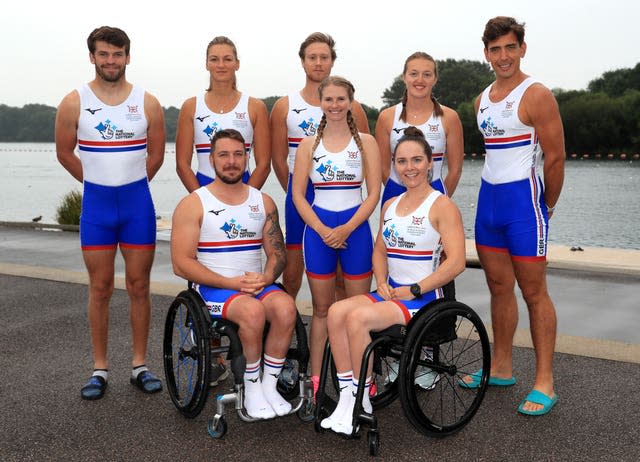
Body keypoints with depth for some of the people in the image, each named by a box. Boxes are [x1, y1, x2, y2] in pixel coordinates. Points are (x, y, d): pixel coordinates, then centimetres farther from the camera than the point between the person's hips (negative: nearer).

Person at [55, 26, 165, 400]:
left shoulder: (147, 103, 0)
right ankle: (100, 369, 16)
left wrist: (130, 185, 12)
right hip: (96, 203, 0)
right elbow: (65, 152, 8)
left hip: (138, 202, 0)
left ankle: (140, 365, 16)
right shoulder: (74, 102, -1)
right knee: (100, 288, 5)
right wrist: (101, 183, 12)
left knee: (139, 286, 5)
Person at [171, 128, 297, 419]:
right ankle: (252, 388, -12)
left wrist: (266, 278, -11)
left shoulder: (263, 202, 12)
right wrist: (231, 282, -17)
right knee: (253, 311, -34)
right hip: (213, 287, -4)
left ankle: (269, 385, -12)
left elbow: (277, 253, 13)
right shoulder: (193, 204, -1)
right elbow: (182, 264, -8)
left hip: (257, 284, 4)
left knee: (285, 307, -28)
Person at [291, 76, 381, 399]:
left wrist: (346, 229, -13)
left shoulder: (365, 142, 4)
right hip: (318, 229, 1)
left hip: (355, 228, -1)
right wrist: (321, 230, -11)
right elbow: (298, 194, 3)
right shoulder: (309, 145, 7)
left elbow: (373, 193, -1)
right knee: (322, 309, 8)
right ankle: (315, 380, 16)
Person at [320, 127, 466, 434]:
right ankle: (346, 397, -13)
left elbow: (456, 262, -15)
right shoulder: (390, 205, 14)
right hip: (390, 293, 7)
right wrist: (382, 283, 2)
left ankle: (362, 400, -11)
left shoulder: (442, 206, -7)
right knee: (337, 311, -19)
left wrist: (414, 291, -16)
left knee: (358, 317, -27)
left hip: (424, 297, -6)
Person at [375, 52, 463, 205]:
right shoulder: (387, 117, 0)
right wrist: (398, 193, 2)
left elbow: (455, 169, 2)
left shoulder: (449, 117, -2)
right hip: (396, 196, 1)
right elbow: (383, 168, 3)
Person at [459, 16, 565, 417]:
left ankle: (545, 383, 8)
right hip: (489, 198, 7)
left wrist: (546, 206, -2)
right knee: (499, 288, 13)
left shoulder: (536, 96, -10)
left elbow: (555, 157, -10)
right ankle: (501, 368, 25)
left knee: (534, 292, -2)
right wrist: (495, 192, 12)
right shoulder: (483, 99, 12)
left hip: (523, 198, -7)